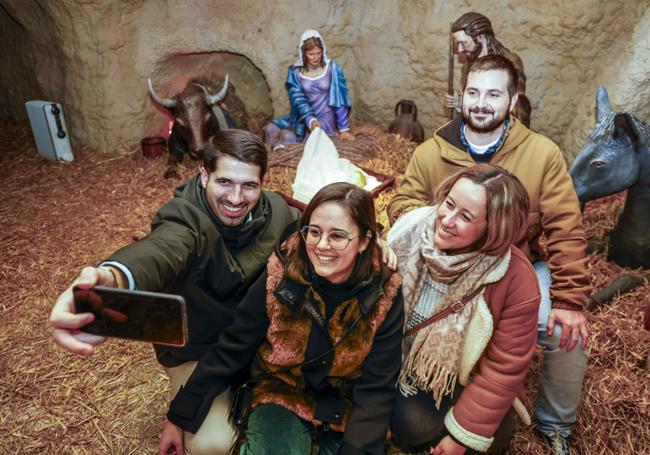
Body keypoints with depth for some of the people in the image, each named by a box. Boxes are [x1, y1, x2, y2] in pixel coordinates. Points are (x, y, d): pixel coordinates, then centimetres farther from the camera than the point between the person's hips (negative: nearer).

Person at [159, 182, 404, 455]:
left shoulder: (384, 295, -18)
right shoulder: (279, 276, -19)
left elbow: (376, 388, -14)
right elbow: (231, 349, -9)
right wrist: (179, 418, -3)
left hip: (349, 404, 2)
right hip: (283, 392, -1)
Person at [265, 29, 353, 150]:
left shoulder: (331, 68, -8)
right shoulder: (295, 72, -2)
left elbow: (340, 99, -9)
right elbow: (299, 99, -12)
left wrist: (343, 128, -12)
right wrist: (310, 120, -30)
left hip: (325, 120, -3)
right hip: (305, 119, 3)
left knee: (288, 137, -24)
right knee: (270, 129, -14)